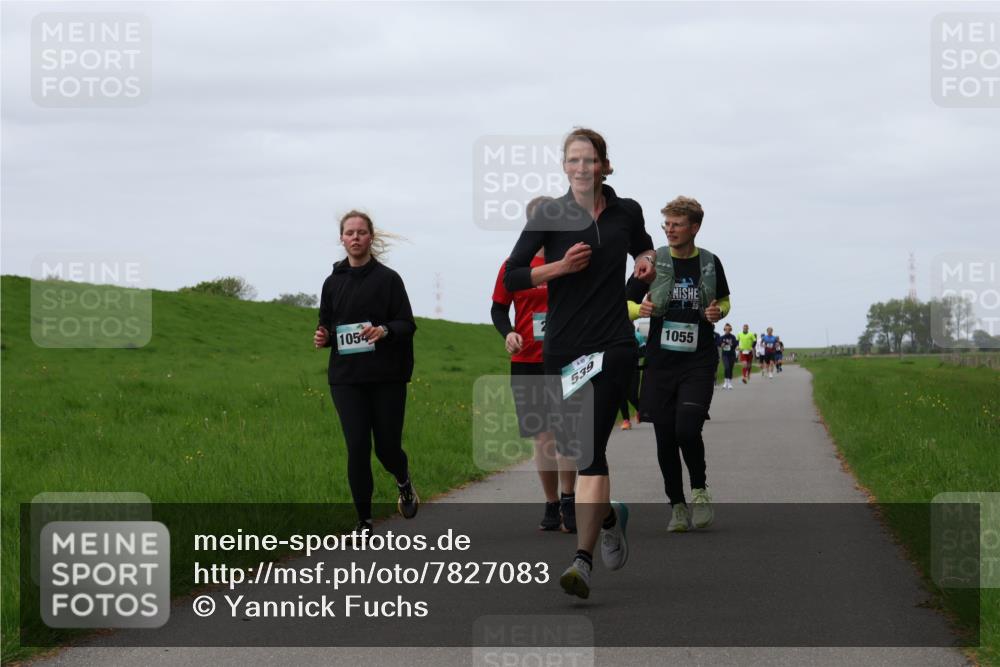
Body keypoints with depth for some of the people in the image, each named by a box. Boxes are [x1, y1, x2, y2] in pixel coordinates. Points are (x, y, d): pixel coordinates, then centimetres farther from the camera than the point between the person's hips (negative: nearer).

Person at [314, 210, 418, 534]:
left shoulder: (388, 278, 0)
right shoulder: (333, 283, 9)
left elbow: (407, 324, -3)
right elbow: (326, 328, 18)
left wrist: (384, 331, -23)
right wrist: (322, 338, -5)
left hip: (386, 377, -2)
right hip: (346, 379, 2)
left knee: (387, 446, 1)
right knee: (357, 447, -5)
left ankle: (404, 483, 37)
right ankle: (364, 521, 5)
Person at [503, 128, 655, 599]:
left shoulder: (626, 213, 6)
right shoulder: (550, 216, 0)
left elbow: (644, 247, 28)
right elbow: (510, 278, -3)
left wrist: (648, 262, 6)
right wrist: (560, 266, -16)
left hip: (613, 345, -2)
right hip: (561, 347, 2)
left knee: (589, 447, -15)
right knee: (573, 447, 11)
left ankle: (582, 561, -19)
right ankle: (609, 516, 41)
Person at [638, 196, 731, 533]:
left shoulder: (710, 263, 4)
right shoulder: (653, 261, 2)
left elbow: (724, 301, 18)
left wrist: (718, 312, -5)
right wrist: (642, 308, -12)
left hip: (699, 362, -1)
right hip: (661, 362, 1)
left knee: (687, 429, -17)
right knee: (665, 438, 1)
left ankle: (699, 490, 8)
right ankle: (677, 506, 16)